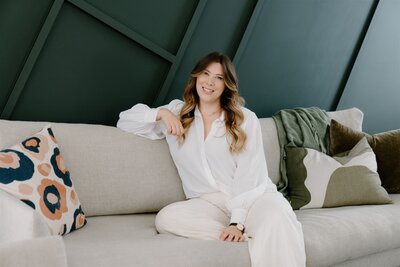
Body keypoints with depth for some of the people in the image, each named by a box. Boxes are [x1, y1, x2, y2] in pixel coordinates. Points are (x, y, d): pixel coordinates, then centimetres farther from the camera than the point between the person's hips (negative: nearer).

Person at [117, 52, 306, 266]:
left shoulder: (245, 119, 5)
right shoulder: (177, 113, 14)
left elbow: (250, 174, -6)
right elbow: (124, 121, 16)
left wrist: (238, 221, -20)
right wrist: (161, 113, -3)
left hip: (253, 197, -4)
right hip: (208, 203, 4)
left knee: (275, 218, -39)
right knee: (166, 218, -30)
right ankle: (254, 237, -27)